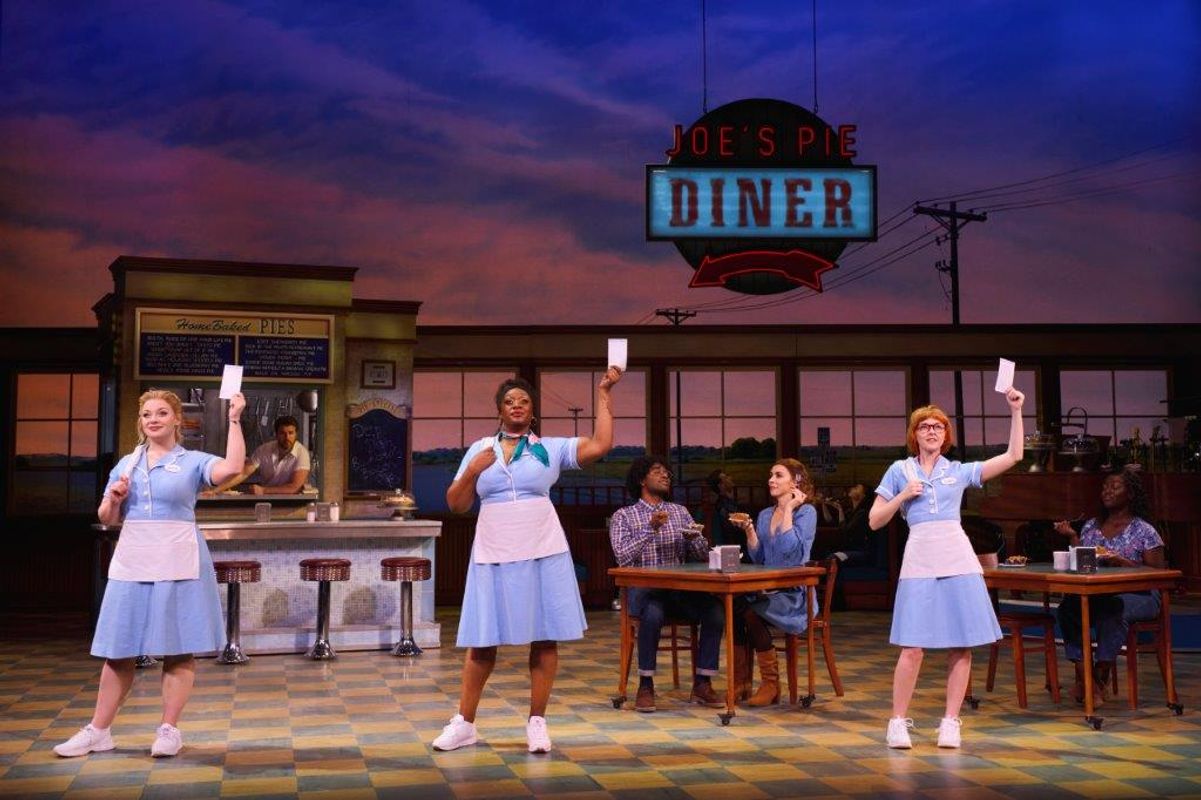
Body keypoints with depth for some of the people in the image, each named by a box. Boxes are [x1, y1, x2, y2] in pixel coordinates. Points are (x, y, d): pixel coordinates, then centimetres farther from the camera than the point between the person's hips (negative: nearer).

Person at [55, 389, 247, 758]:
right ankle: (98, 731, 15)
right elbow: (107, 518, 17)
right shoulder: (126, 464, 13)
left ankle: (169, 730, 11)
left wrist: (234, 420, -19)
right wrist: (114, 499, -4)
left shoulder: (193, 461, 1)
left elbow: (232, 467, -20)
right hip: (132, 563, 4)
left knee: (178, 649, 1)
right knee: (118, 649, 7)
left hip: (177, 563, -4)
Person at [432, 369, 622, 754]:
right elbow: (456, 504, 9)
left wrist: (603, 393, -5)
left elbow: (601, 444, -6)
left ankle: (537, 722, 12)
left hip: (542, 553, 0)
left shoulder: (551, 448, 6)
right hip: (493, 555, 1)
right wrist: (472, 472, -8)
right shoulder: (479, 449, 10)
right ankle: (464, 723, 15)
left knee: (544, 638, 2)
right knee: (482, 640, 5)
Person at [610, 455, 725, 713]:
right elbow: (623, 558, -10)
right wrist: (651, 529, -19)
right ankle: (645, 686, -20)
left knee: (715, 611, -24)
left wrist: (693, 538, -9)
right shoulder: (623, 516, 5)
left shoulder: (680, 512, 16)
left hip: (679, 587, 4)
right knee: (653, 614, -37)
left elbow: (703, 555, 13)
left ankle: (702, 684, -14)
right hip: (643, 587, -4)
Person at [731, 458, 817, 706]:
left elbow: (790, 549, -18)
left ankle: (771, 684, -16)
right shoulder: (765, 515, 18)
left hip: (794, 594, -6)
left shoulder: (806, 512, -2)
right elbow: (758, 558, 14)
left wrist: (788, 510, -12)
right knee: (732, 607, -25)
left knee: (751, 613, -31)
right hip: (767, 590, 6)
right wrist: (749, 530, 1)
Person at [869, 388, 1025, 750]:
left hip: (958, 560, 2)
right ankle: (898, 721, 4)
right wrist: (902, 496, -3)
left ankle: (950, 722, 10)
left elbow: (1013, 455, 8)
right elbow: (875, 521, 11)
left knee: (962, 646, 0)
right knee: (913, 647, -7)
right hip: (919, 560, -2)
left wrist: (1015, 412, 3)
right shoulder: (900, 470, 12)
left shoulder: (960, 471, 14)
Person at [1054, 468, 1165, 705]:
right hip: (1096, 594, 4)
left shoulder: (1144, 531, 2)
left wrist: (1123, 562, -16)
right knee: (1067, 607, -28)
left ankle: (1100, 676, -23)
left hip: (1138, 595, -4)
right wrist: (1072, 537, 1)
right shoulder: (1091, 526, 16)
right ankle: (1083, 674, -26)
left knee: (1111, 608, -38)